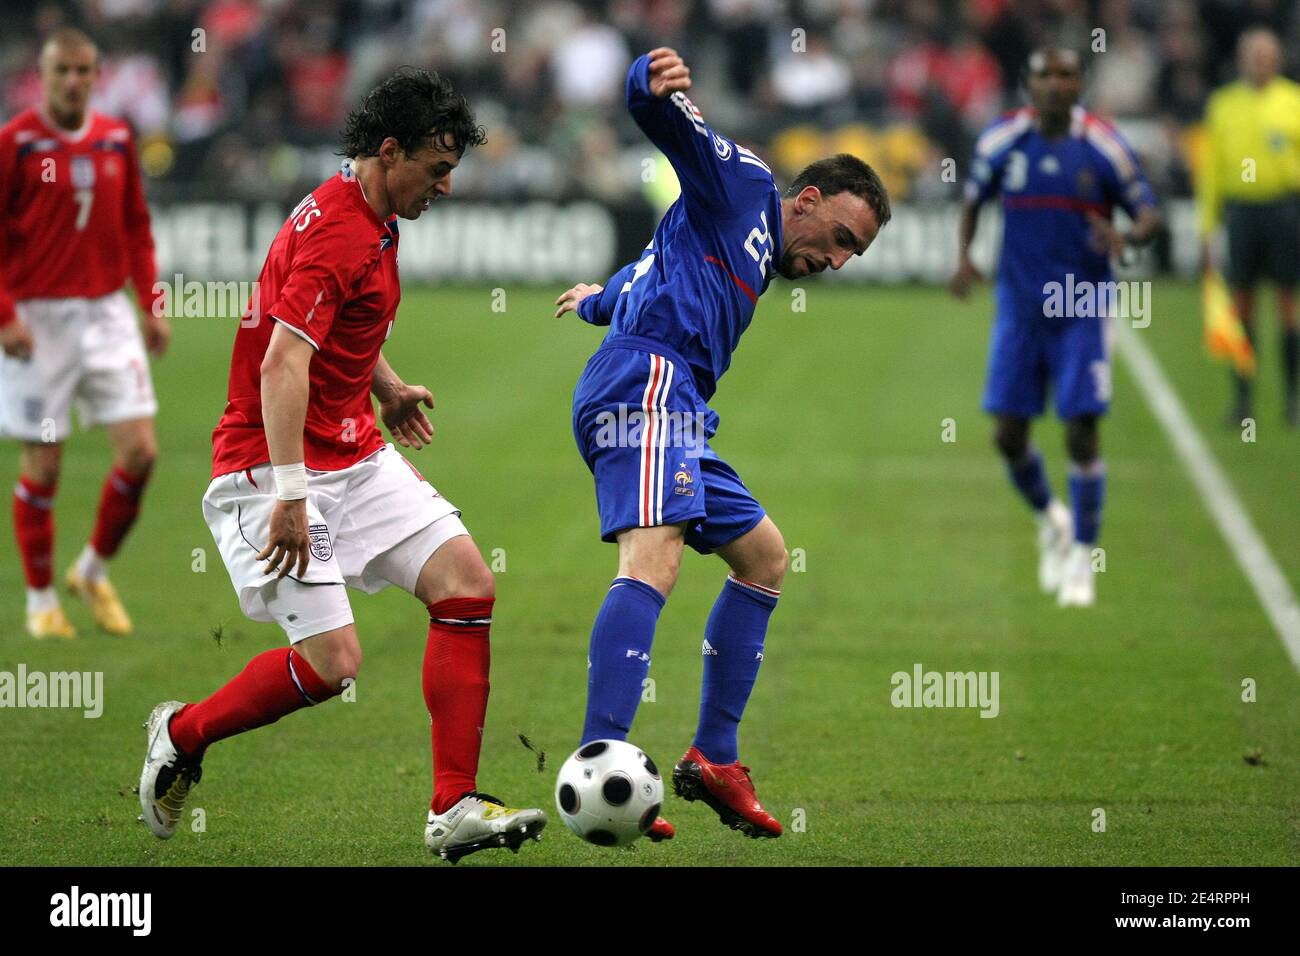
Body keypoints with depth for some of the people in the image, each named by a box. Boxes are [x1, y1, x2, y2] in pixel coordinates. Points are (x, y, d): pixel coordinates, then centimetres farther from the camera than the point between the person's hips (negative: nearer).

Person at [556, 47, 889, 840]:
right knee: (654, 560, -27)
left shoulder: (755, 262, 33)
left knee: (763, 555, 20)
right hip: (645, 380, -11)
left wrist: (603, 301, 71)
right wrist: (657, 84, -31)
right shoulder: (745, 184, 7)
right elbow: (666, 121, -9)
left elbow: (651, 277, 51)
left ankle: (714, 760, 16)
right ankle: (600, 771, -43)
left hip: (668, 408, 11)